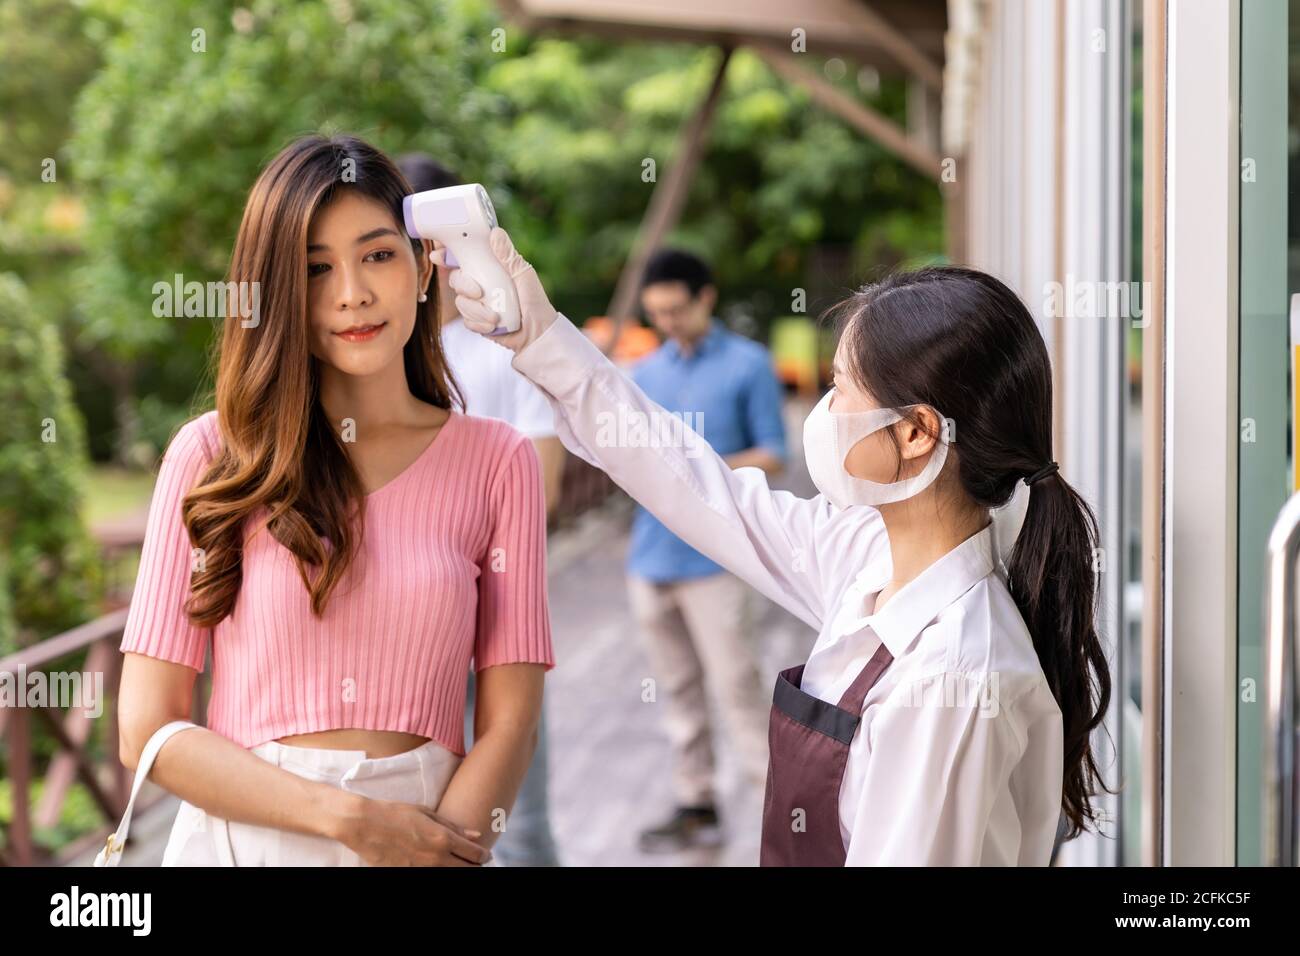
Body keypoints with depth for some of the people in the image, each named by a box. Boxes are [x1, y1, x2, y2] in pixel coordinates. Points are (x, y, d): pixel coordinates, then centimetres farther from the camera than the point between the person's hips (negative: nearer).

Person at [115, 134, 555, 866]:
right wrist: (354, 819, -14)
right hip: (242, 834, -1)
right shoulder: (212, 455, -1)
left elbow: (510, 722, -2)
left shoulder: (496, 460, 1)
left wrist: (445, 845, -18)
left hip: (434, 827, 1)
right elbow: (147, 730, -5)